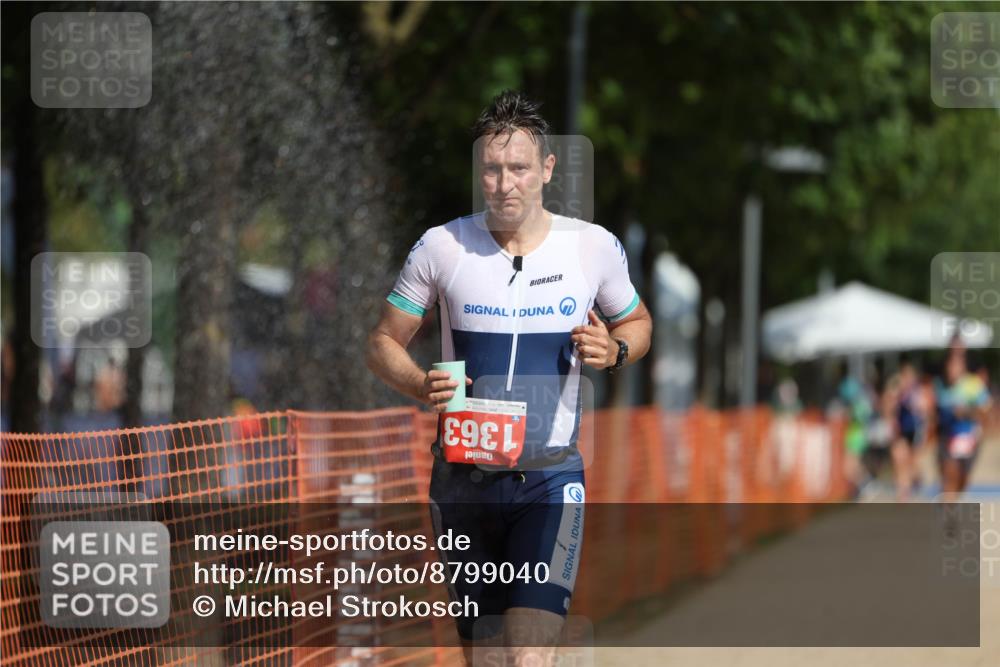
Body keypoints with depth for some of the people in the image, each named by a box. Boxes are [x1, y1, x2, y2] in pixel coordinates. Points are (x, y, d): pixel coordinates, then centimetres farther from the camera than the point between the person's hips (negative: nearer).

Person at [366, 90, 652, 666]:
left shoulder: (594, 247, -1)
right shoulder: (442, 247, -2)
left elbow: (637, 323, 17)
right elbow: (384, 342, 6)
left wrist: (613, 350, -8)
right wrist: (422, 386, -16)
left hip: (550, 476, -1)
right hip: (464, 477, 2)